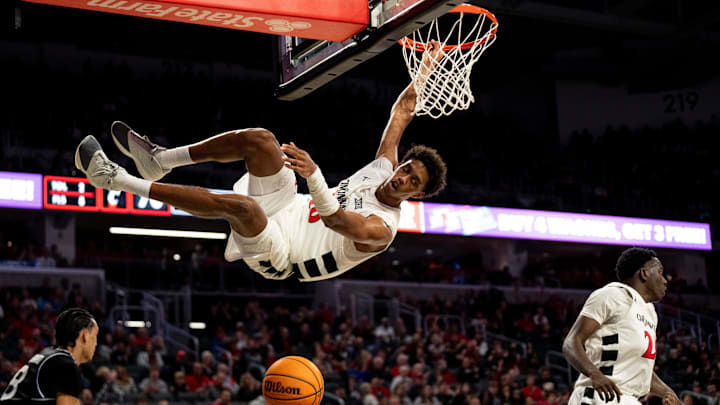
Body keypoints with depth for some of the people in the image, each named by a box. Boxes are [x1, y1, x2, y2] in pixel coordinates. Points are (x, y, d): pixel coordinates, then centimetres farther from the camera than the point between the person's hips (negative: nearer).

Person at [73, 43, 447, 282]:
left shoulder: (381, 229, -17)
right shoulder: (384, 167, 7)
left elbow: (335, 220, -37)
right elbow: (401, 113, 17)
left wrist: (314, 175, -53)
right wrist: (426, 69, 12)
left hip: (277, 254, -9)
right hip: (290, 210, 9)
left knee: (238, 204, -39)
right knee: (259, 139, -15)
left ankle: (115, 179, -33)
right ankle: (160, 160, -8)